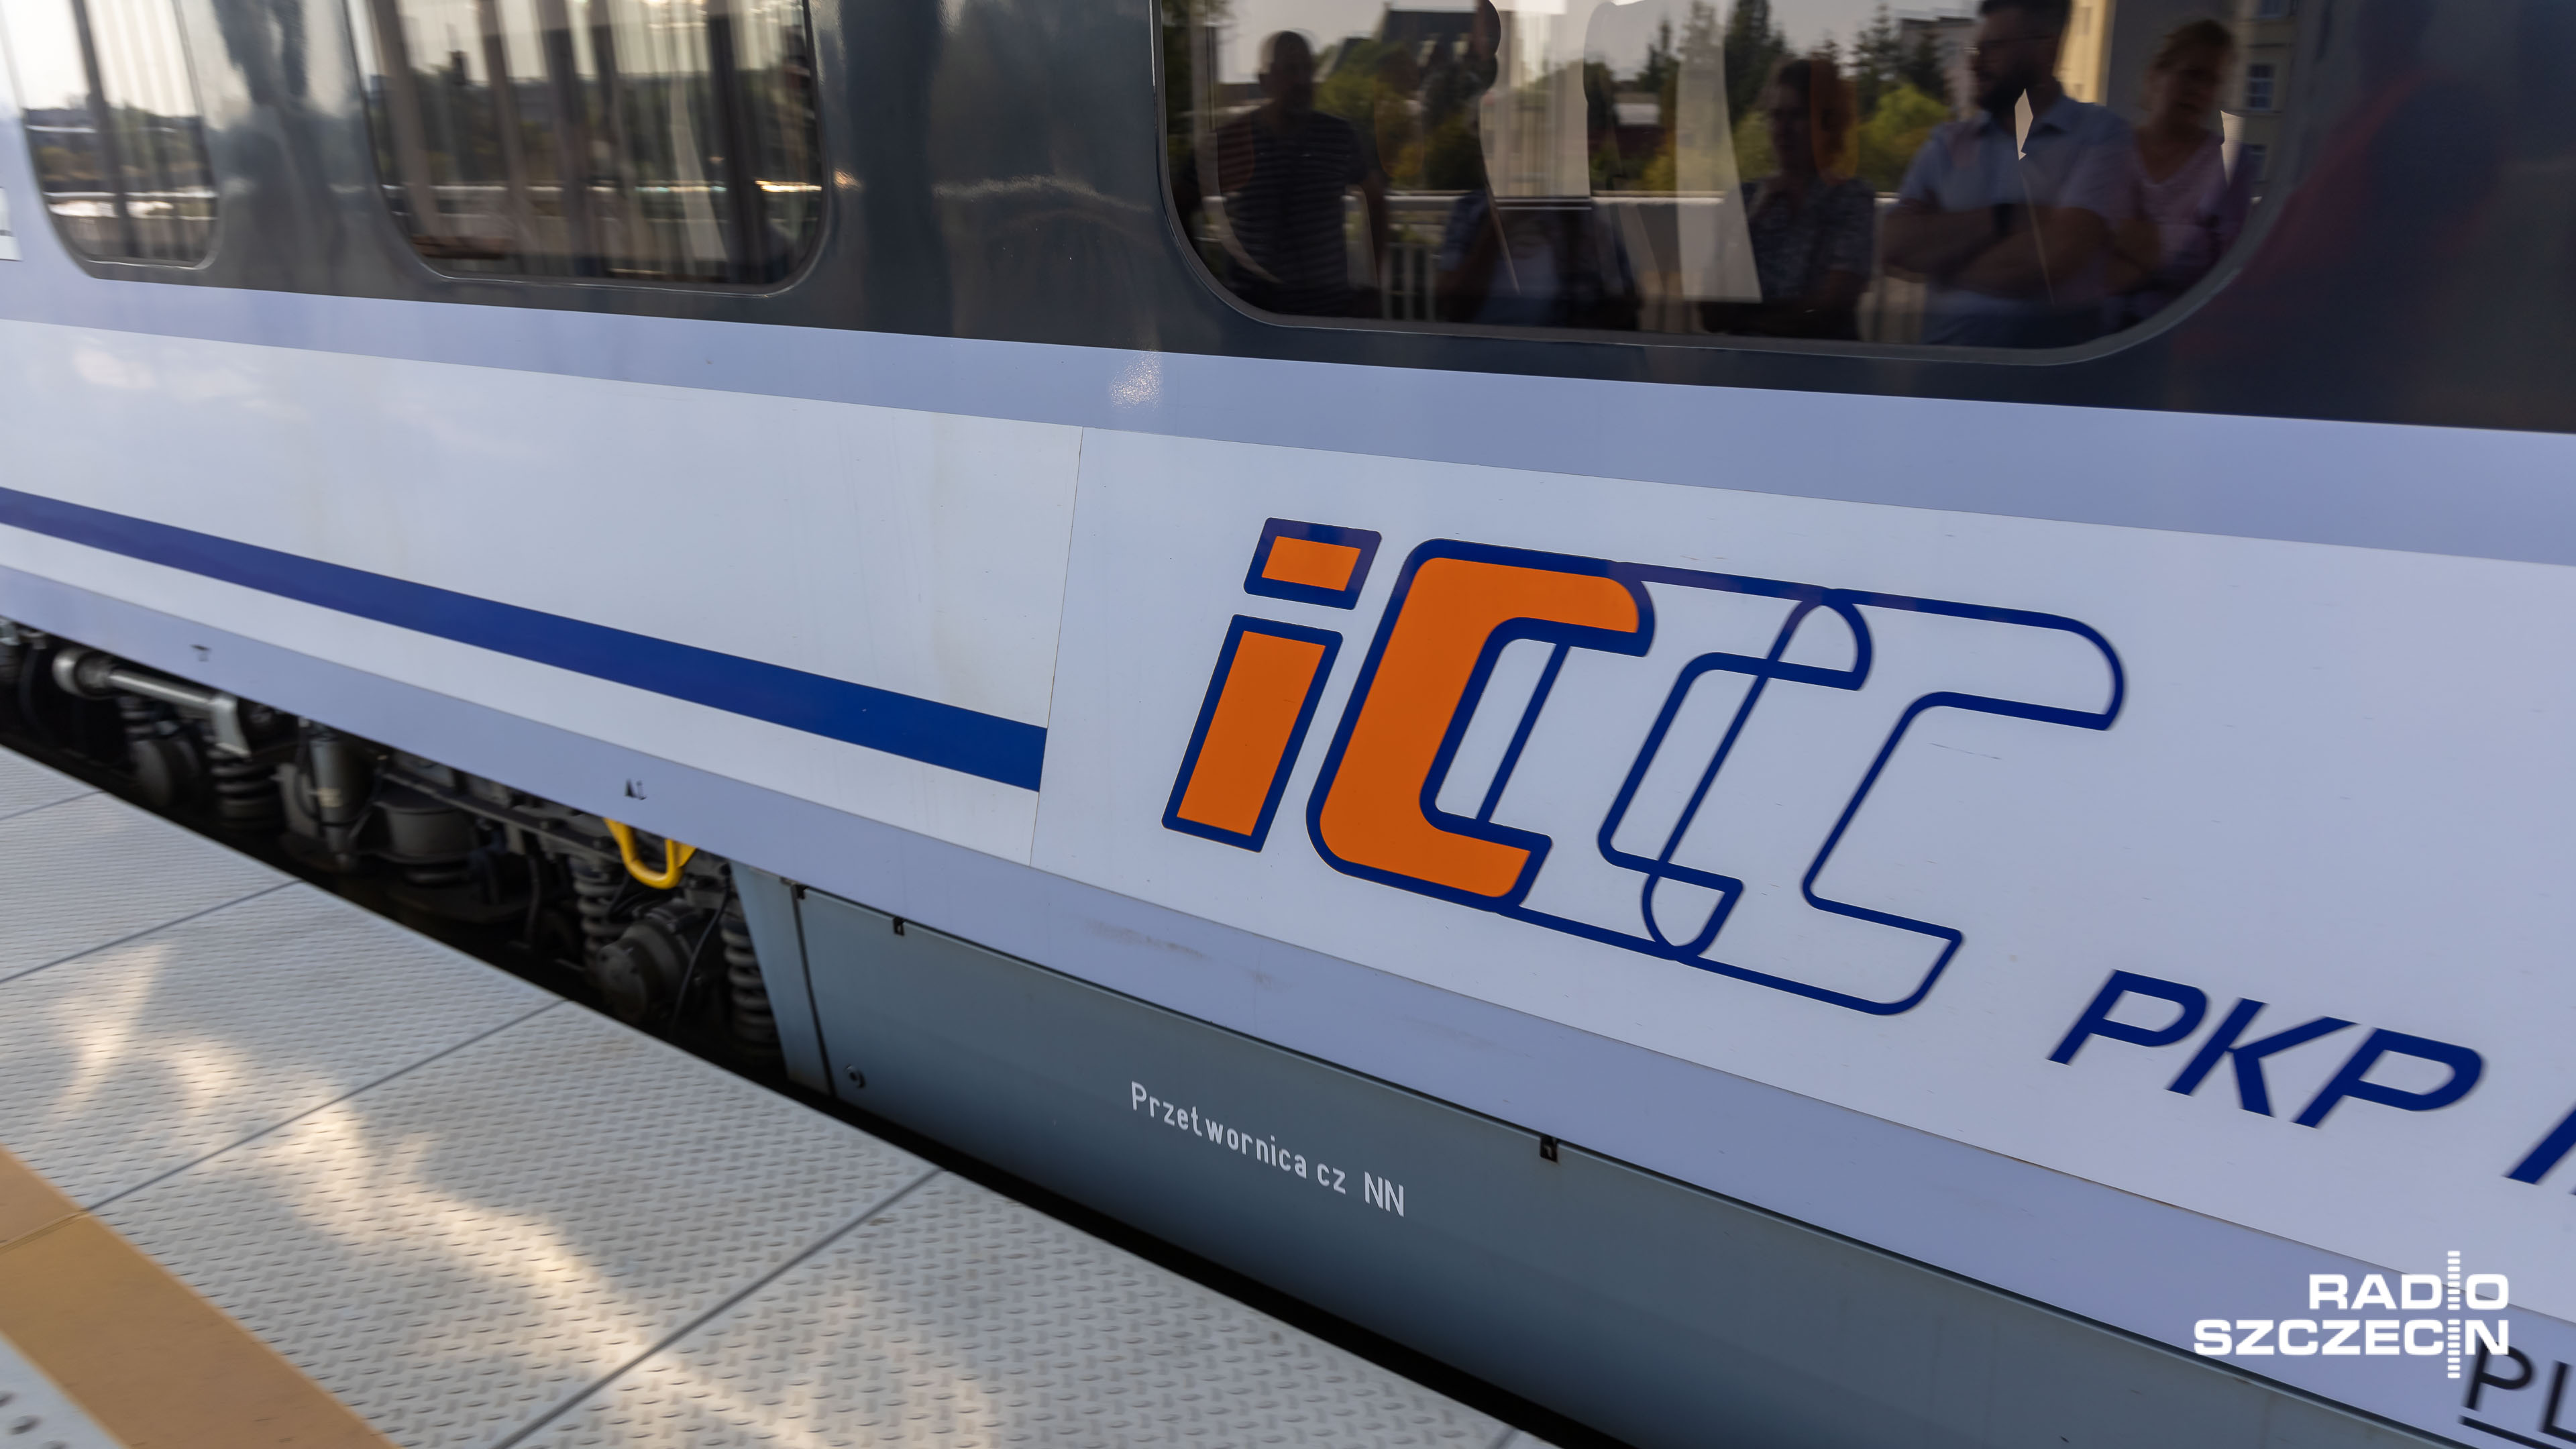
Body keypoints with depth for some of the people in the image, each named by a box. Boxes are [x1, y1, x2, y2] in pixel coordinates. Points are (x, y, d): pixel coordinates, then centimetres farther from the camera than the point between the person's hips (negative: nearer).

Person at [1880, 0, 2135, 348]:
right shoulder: (1948, 142, 12)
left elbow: (2051, 259, -11)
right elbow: (1898, 246, -2)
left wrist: (1937, 253, -2)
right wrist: (2007, 219, -9)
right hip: (1949, 346, 2)